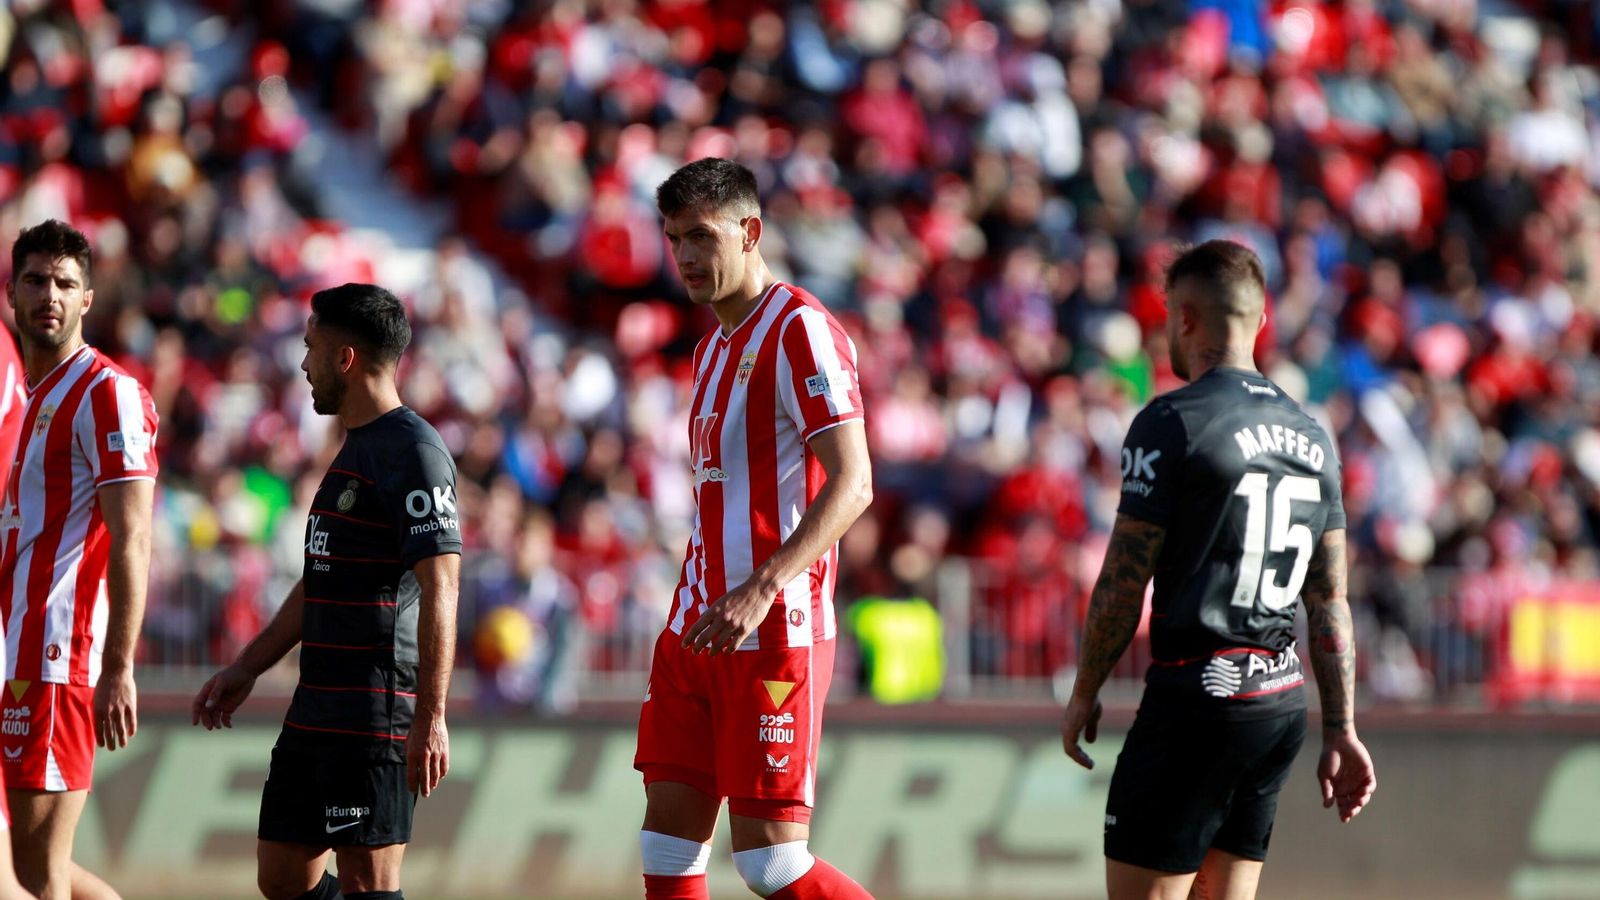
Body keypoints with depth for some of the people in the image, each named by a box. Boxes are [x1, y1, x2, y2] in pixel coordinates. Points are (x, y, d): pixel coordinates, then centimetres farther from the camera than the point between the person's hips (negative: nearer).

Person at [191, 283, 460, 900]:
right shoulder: (356, 450, 19)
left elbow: (439, 589, -19)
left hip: (376, 717, -10)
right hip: (316, 711, 10)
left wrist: (430, 718, -24)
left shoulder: (412, 451, -12)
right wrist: (247, 669, 30)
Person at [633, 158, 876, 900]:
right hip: (697, 633, 9)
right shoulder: (714, 346, 18)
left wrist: (760, 592, -29)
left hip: (773, 636, -9)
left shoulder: (800, 330, -11)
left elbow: (851, 485, -20)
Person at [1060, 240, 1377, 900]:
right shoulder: (1310, 435, 12)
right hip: (1282, 699, 7)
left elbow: (1123, 583, -8)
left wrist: (1084, 695, 3)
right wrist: (1341, 733, 16)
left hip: (1195, 696, -7)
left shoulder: (1171, 423, -9)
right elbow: (1330, 602, 13)